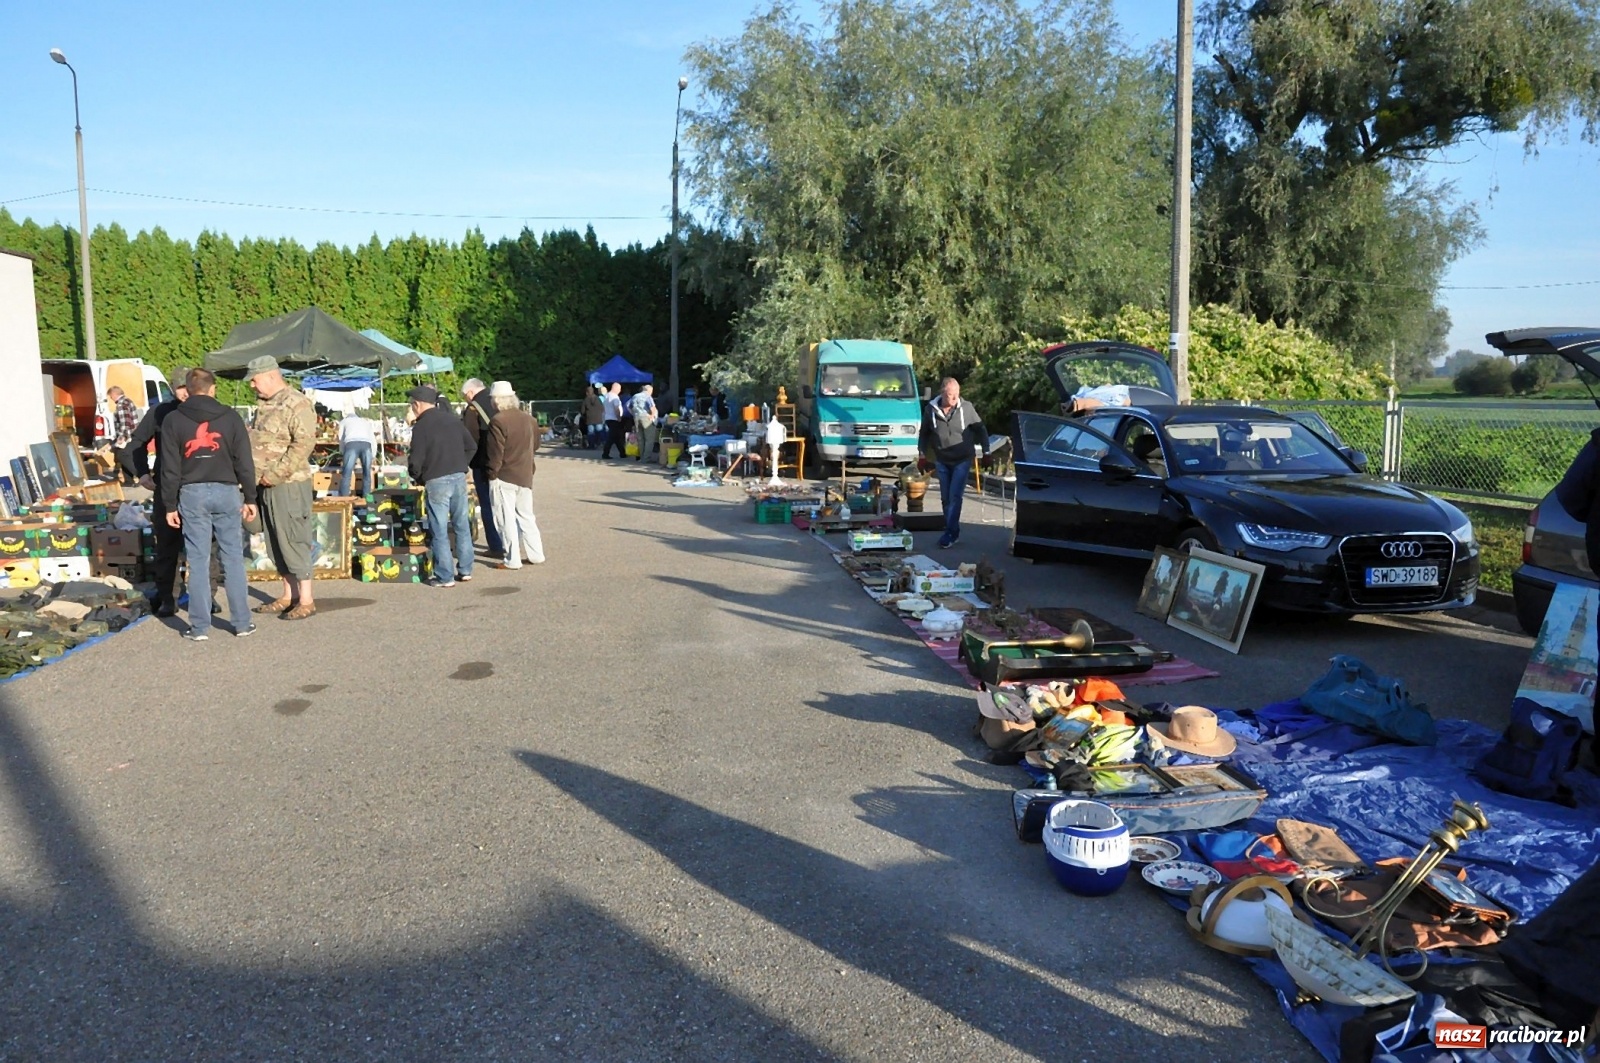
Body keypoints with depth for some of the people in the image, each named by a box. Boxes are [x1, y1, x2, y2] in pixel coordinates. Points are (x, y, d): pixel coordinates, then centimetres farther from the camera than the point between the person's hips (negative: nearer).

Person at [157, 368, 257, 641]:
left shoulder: (173, 420, 3)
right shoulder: (230, 417, 4)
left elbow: (170, 467, 1)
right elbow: (244, 462, 2)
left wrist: (170, 505, 6)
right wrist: (250, 498, 8)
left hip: (192, 494, 0)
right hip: (226, 491, 0)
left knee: (198, 561, 2)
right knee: (233, 558, 5)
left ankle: (200, 626, 5)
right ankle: (242, 622, 8)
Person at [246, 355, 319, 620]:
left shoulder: (297, 404, -13)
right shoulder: (263, 405, 15)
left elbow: (304, 444, -21)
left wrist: (275, 474, -20)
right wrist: (256, 474, 10)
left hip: (289, 485, -9)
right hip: (267, 486, 9)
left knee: (293, 541, -6)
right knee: (276, 542, 13)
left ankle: (306, 600, 1)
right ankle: (289, 596, 22)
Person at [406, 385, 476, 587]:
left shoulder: (421, 427, -10)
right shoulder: (453, 420, 8)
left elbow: (416, 461, -12)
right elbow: (471, 447, 11)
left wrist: (417, 477, 7)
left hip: (436, 481, -6)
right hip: (459, 477, 6)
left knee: (440, 531, 1)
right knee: (462, 525, 13)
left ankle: (445, 577, 4)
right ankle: (465, 570, 17)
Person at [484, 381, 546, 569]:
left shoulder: (498, 421, -16)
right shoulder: (528, 419, 5)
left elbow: (495, 453, -16)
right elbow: (535, 445, 15)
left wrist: (492, 474, -6)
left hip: (504, 476, -7)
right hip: (525, 476, 7)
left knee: (507, 518, 0)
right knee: (526, 516, 16)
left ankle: (512, 560, 2)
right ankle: (536, 555, 18)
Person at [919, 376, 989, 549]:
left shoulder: (966, 407, -11)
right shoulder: (931, 410, -6)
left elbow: (980, 429, 0)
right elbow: (925, 433, 8)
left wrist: (986, 451, 1)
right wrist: (924, 454, 7)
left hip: (962, 460, -3)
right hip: (942, 461, 3)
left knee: (955, 497, -10)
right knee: (945, 498, 8)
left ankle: (951, 533, -6)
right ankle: (954, 531, 20)